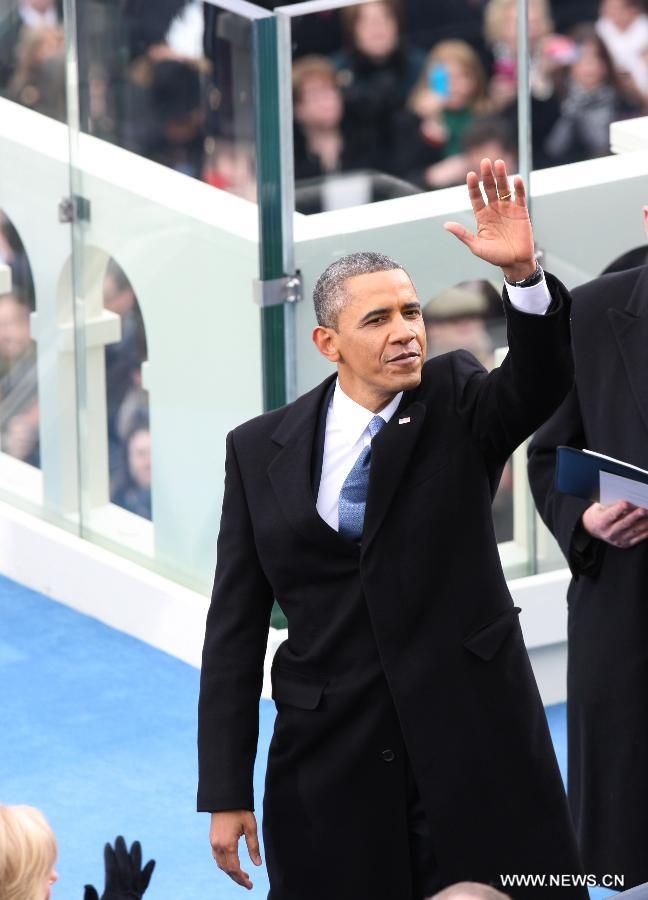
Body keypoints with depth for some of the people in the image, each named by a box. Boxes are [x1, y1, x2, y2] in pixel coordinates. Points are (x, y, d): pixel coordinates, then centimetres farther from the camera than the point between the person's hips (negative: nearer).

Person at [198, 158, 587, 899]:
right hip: (331, 766, 1)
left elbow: (541, 383, -21)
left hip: (474, 747, -1)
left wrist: (524, 274, -40)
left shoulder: (458, 405, 1)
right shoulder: (259, 451, 2)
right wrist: (226, 793, -2)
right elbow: (235, 626, 3)